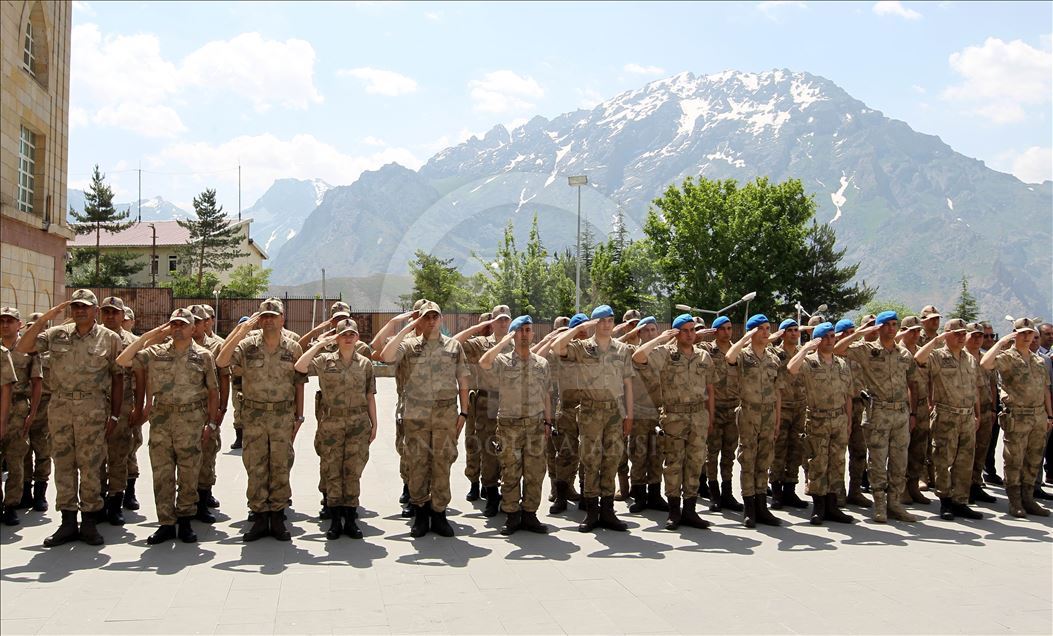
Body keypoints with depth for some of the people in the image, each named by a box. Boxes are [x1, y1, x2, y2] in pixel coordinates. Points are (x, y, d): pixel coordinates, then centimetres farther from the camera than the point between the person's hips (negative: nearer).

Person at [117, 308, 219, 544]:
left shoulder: (204, 356, 4)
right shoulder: (155, 352, 7)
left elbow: (213, 391, 7)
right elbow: (122, 361, -2)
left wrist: (212, 423, 1)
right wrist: (147, 336, -4)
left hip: (191, 420, -1)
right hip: (160, 418, 2)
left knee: (189, 473, 4)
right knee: (161, 473, 4)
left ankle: (185, 522, 16)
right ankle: (166, 524, 12)